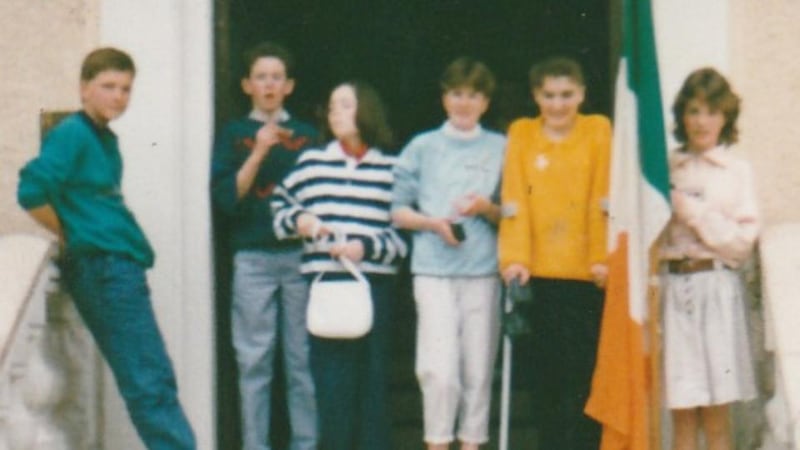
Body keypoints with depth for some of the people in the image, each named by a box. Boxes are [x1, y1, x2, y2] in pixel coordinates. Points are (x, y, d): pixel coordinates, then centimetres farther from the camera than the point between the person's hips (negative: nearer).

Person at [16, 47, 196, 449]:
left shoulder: (105, 138, 16)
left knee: (154, 380, 10)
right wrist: (70, 236, -9)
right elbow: (32, 192, -22)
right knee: (149, 383, -8)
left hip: (121, 266, 9)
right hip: (102, 268, -9)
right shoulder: (71, 134, -11)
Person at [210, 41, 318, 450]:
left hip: (302, 255, 1)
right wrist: (258, 153, -10)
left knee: (304, 357, 0)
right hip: (253, 258, -1)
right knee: (254, 361, -2)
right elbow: (225, 198, -2)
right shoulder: (234, 134, 10)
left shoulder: (307, 135, 15)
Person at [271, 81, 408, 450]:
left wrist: (367, 246, -13)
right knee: (331, 382, -1)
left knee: (372, 378, 1)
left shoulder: (388, 170, 6)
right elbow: (279, 204, 20)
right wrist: (298, 220, 0)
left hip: (375, 284, -1)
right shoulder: (312, 163, 10)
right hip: (326, 284, 1)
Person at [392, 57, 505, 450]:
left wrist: (487, 209, -8)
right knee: (439, 367, -10)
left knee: (478, 367, 3)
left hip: (484, 270, 1)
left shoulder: (501, 149, 11)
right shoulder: (422, 147, 10)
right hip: (433, 269, -1)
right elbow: (398, 210, 8)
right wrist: (433, 223, -9)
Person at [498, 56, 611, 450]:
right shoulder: (521, 133, 8)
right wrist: (515, 258, -9)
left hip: (586, 273, -2)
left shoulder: (598, 130, 4)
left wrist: (601, 257, -9)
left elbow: (602, 199, -2)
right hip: (541, 273, 2)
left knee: (585, 371, -3)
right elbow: (515, 200, 0)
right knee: (546, 373, 5)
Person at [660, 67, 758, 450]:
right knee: (681, 414, 1)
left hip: (717, 287, -2)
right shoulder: (666, 168, 11)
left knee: (716, 416, -2)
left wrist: (694, 212, -5)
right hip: (672, 286, 2)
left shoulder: (737, 171, 6)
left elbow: (743, 240, -1)